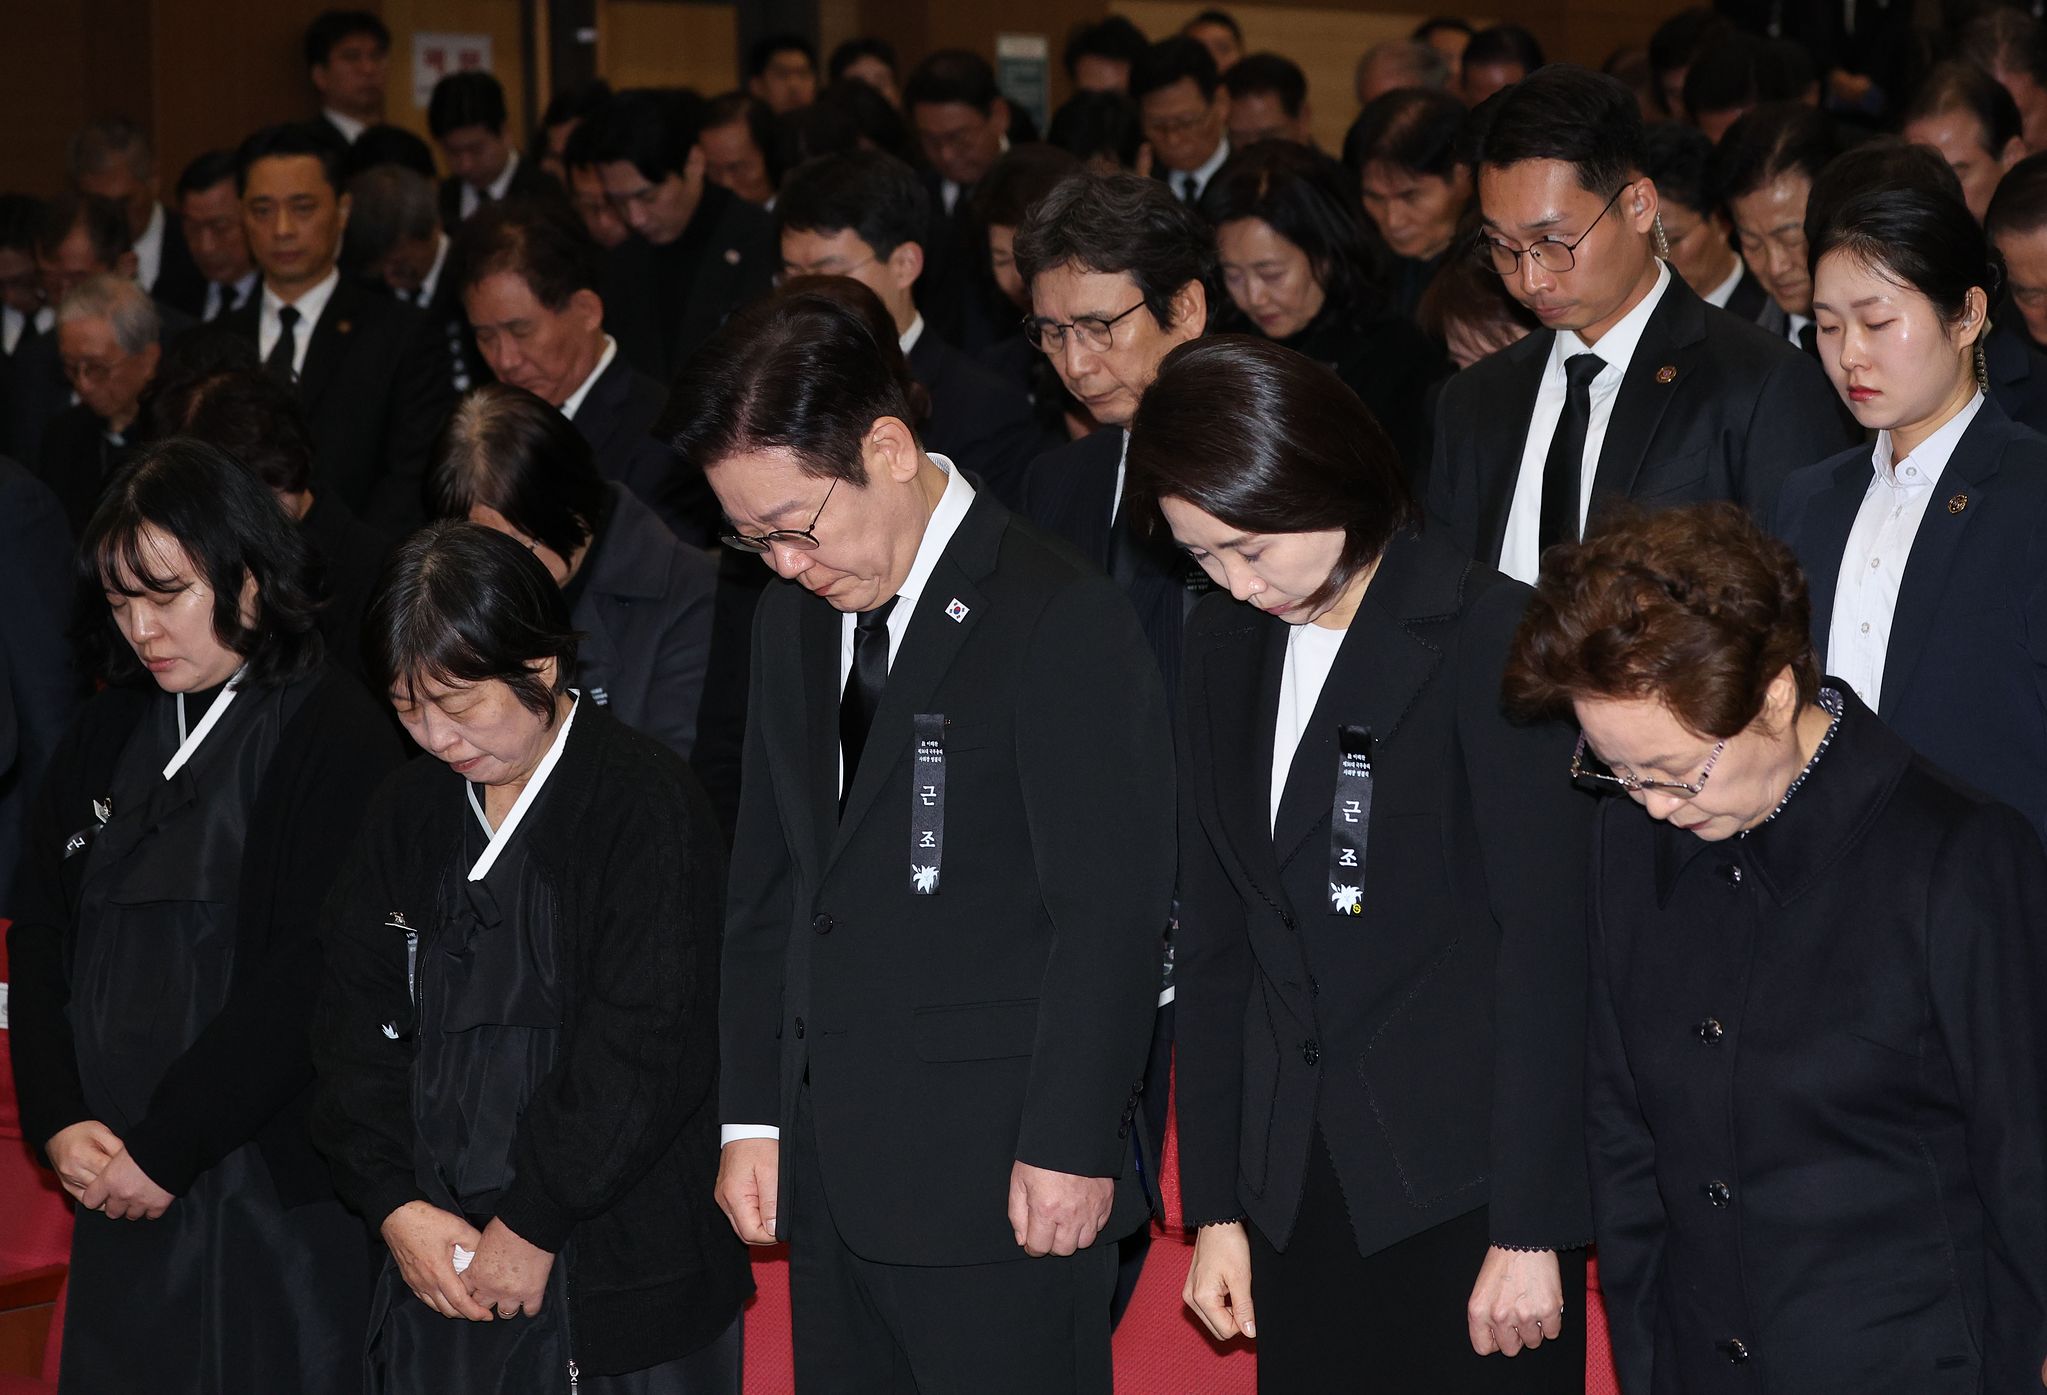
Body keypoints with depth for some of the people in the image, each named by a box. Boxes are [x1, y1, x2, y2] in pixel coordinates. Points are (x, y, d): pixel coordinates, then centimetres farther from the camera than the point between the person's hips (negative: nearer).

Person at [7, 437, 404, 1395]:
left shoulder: (337, 736, -7)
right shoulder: (110, 732, 12)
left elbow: (308, 975, -14)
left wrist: (167, 1147, -14)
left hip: (277, 1187, -6)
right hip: (118, 1185, 6)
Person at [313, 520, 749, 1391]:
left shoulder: (647, 803, -9)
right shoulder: (408, 814, 11)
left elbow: (646, 1045, -15)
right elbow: (357, 1025, 9)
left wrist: (534, 1223, -14)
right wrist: (395, 1204, -4)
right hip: (438, 1262, 5)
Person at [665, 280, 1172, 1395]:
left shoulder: (1060, 620, -11)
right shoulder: (796, 613, 12)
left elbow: (1109, 912, -13)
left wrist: (1070, 1144, -14)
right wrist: (754, 1116, 13)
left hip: (1000, 1177, -7)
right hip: (831, 1170, 7)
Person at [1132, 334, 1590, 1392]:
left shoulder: (1486, 634, -10)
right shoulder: (1224, 642, 9)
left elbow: (1544, 941, -11)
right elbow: (1215, 937, 12)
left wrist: (1528, 1228, -13)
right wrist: (1214, 1205, 9)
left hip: (1467, 1183, -5)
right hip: (1297, 1190, 5)